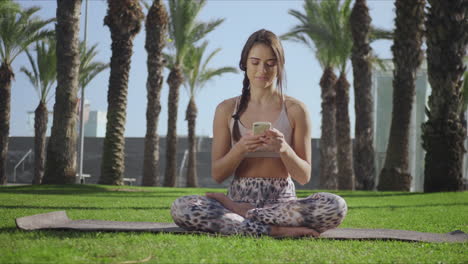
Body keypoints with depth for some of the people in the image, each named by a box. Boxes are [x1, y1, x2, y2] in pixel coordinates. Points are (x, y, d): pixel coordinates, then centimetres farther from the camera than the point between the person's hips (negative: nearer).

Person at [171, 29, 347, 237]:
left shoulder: (295, 110, 5)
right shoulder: (227, 110, 8)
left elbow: (304, 177, 3)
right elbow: (217, 175, 5)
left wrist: (284, 149, -17)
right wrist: (240, 148, -15)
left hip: (282, 200, 0)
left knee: (336, 206, -32)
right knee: (180, 207, -30)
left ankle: (238, 213, -19)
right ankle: (275, 229, -27)